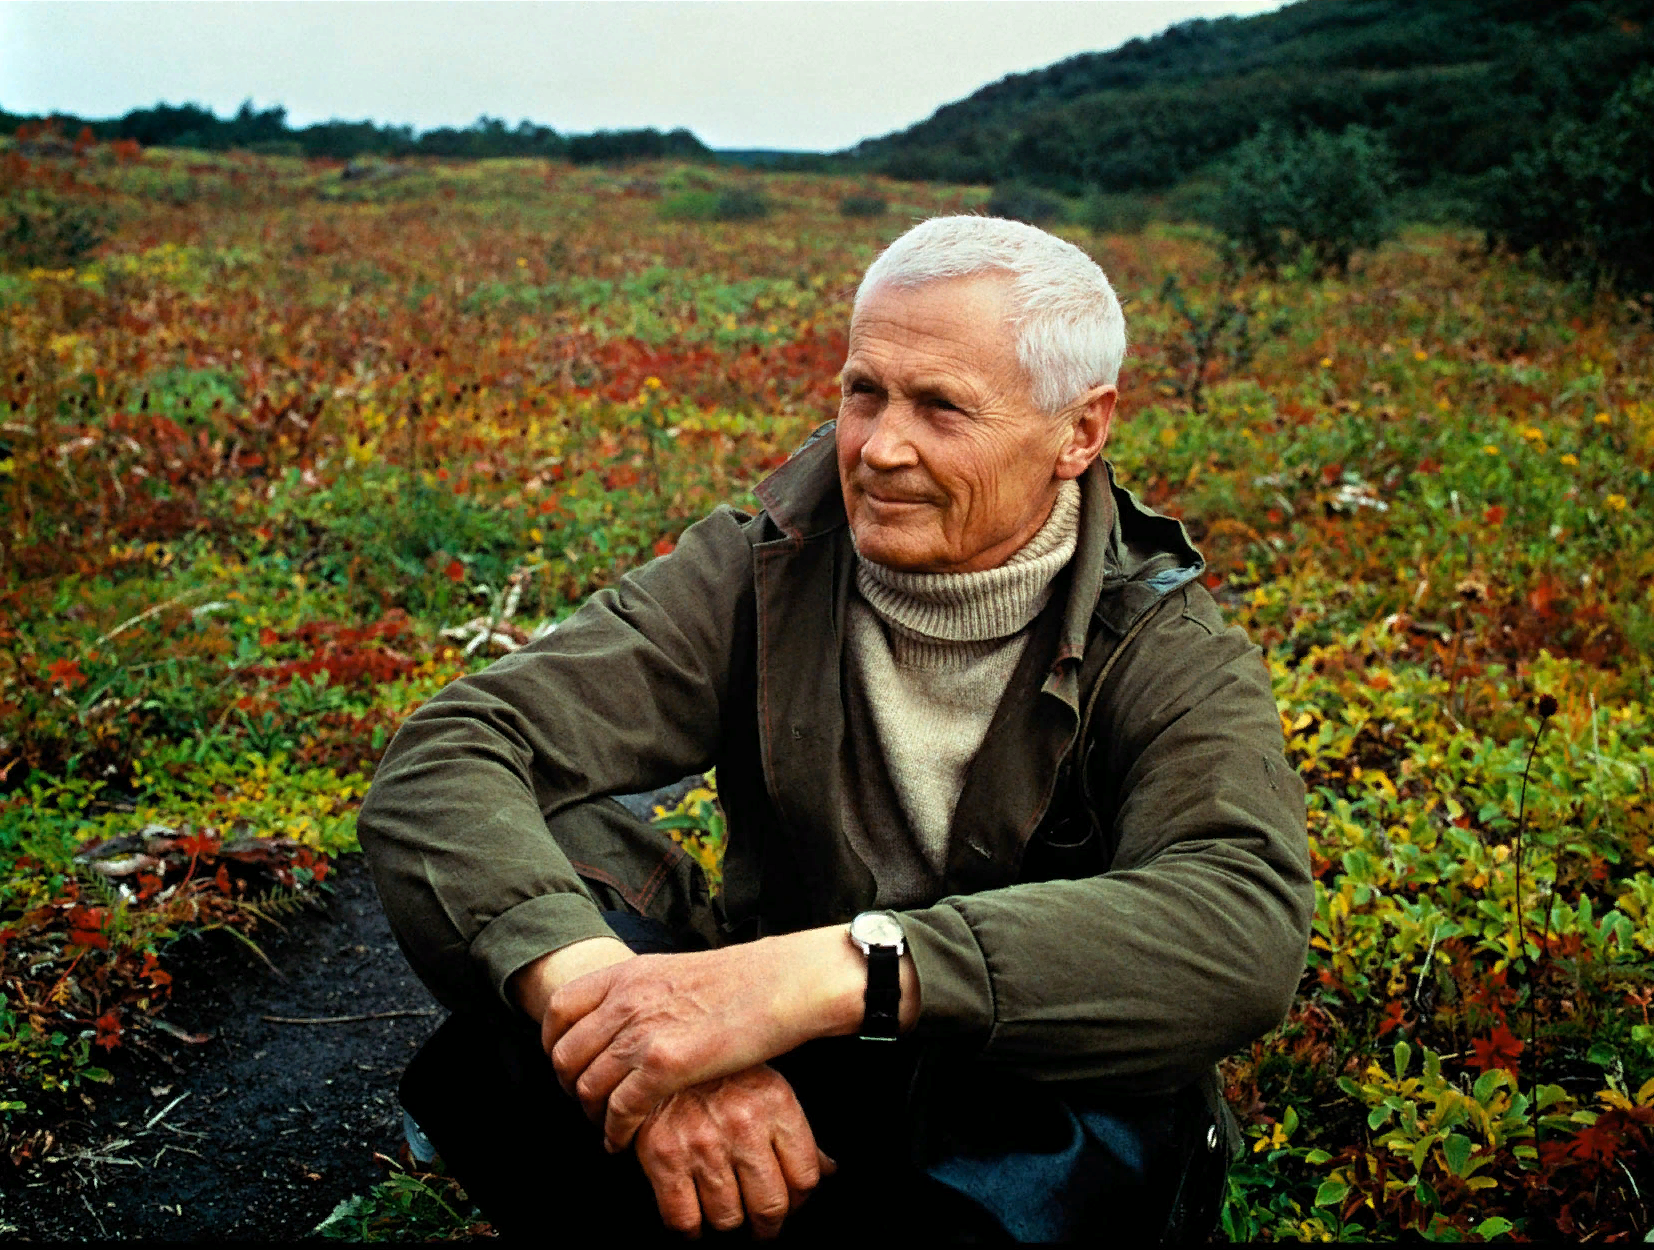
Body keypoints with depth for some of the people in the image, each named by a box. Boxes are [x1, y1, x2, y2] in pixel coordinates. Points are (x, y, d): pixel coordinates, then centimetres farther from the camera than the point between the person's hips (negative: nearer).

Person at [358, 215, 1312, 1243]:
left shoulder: (1175, 664, -14)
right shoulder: (757, 577, -9)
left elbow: (1248, 933, -35)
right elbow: (441, 763, -21)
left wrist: (840, 968, -48)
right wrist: (591, 990, -43)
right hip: (775, 1100, 1)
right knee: (556, 852, -24)